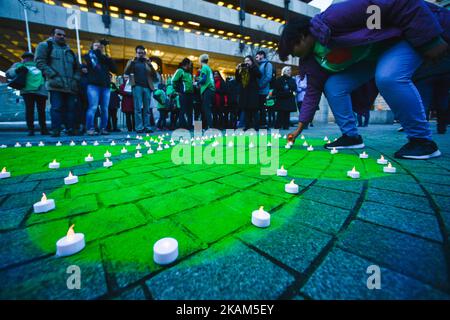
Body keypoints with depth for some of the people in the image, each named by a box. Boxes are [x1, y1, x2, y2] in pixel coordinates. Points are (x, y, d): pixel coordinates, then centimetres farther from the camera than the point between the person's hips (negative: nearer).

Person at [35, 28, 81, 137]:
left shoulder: (70, 51, 27)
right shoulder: (45, 45, 12)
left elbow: (77, 67, 27)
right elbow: (39, 61, 0)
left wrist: (76, 78, 8)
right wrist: (52, 74, -13)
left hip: (71, 86, 5)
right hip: (56, 85, -4)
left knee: (71, 108, 1)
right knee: (56, 107, -10)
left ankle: (71, 129, 4)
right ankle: (55, 131, -9)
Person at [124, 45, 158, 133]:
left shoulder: (147, 63, 20)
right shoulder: (132, 62, 16)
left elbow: (155, 75, 9)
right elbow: (126, 72, 1)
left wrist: (150, 64, -1)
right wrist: (132, 62, -6)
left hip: (147, 87, 2)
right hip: (137, 86, -2)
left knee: (147, 108, 0)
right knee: (138, 108, -8)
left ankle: (147, 127, 1)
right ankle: (139, 127, -9)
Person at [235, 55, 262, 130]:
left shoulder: (254, 68, 7)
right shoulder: (242, 69, 19)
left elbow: (259, 75, -12)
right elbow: (238, 80, 14)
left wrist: (251, 66, -12)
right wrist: (237, 70, 3)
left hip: (253, 92, -5)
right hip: (244, 93, 5)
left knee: (254, 110, -7)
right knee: (246, 110, 4)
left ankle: (256, 127, -6)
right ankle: (247, 126, 9)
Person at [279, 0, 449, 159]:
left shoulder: (333, 19, -28)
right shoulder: (312, 59, -3)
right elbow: (313, 91, 1)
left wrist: (431, 41, -26)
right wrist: (299, 128, -1)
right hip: (370, 58, 7)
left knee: (388, 77, -35)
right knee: (332, 85, -8)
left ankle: (422, 140, -19)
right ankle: (351, 136, 0)